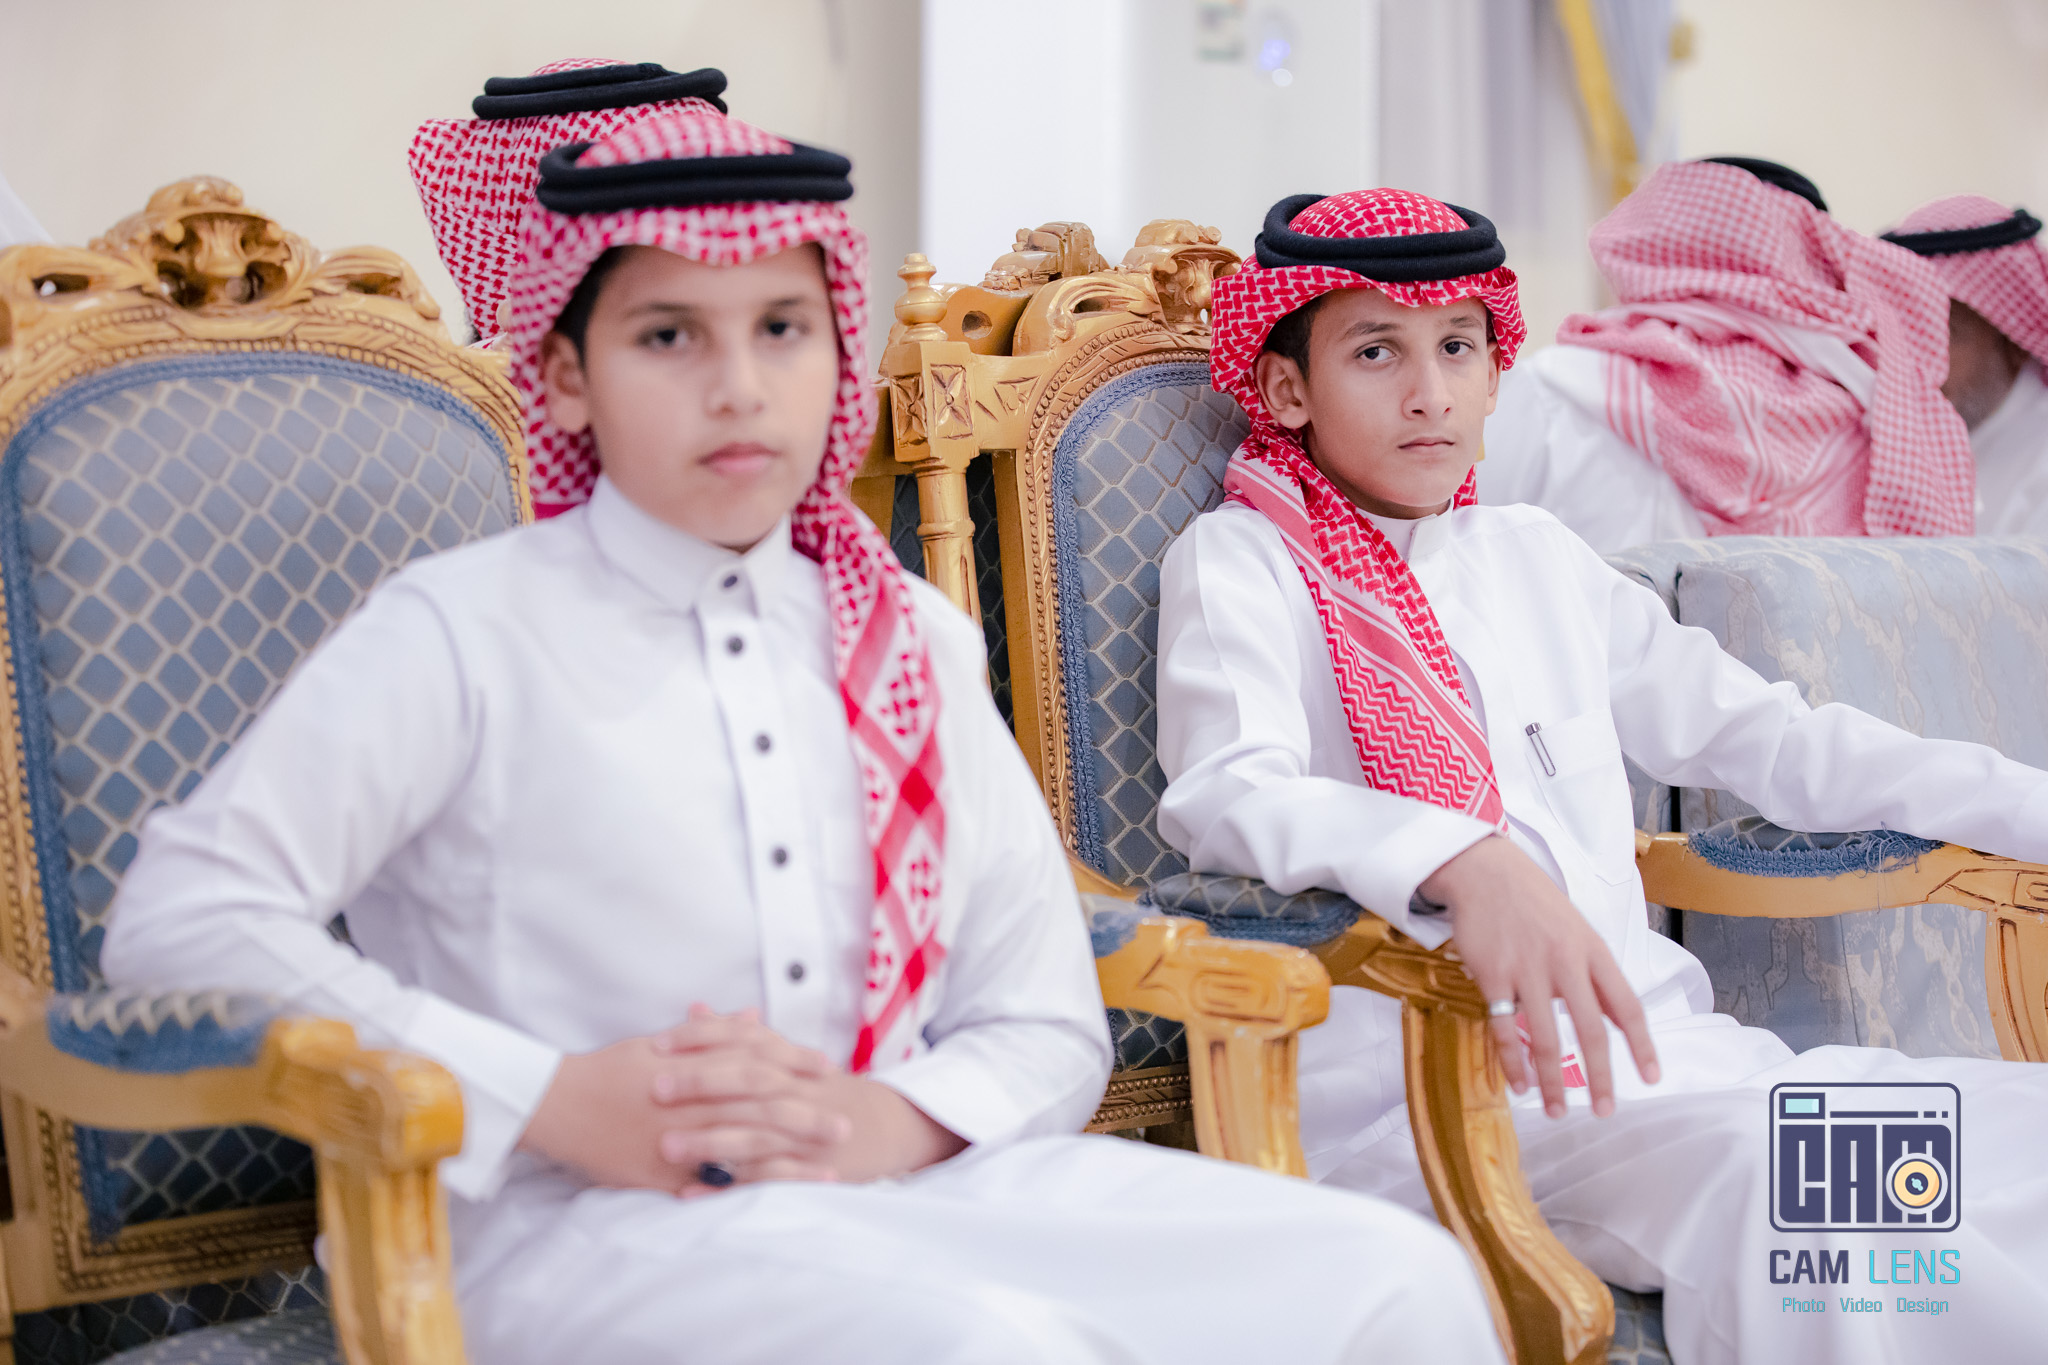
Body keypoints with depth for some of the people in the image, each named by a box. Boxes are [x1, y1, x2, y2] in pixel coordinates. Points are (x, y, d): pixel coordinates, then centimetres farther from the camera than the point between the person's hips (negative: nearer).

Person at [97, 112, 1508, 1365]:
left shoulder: (913, 641, 15)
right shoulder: (467, 633, 0)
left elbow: (1048, 1028, 14)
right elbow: (183, 917, -8)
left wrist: (889, 1123, -10)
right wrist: (550, 1102, -14)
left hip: (910, 1175, 5)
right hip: (587, 1225, -5)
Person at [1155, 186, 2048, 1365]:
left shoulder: (1538, 558, 22)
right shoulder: (1243, 561, 3)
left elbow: (1761, 734, 24)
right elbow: (1230, 794, -16)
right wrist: (1463, 862, -35)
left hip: (1649, 1045, 6)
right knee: (1775, 1175, -31)